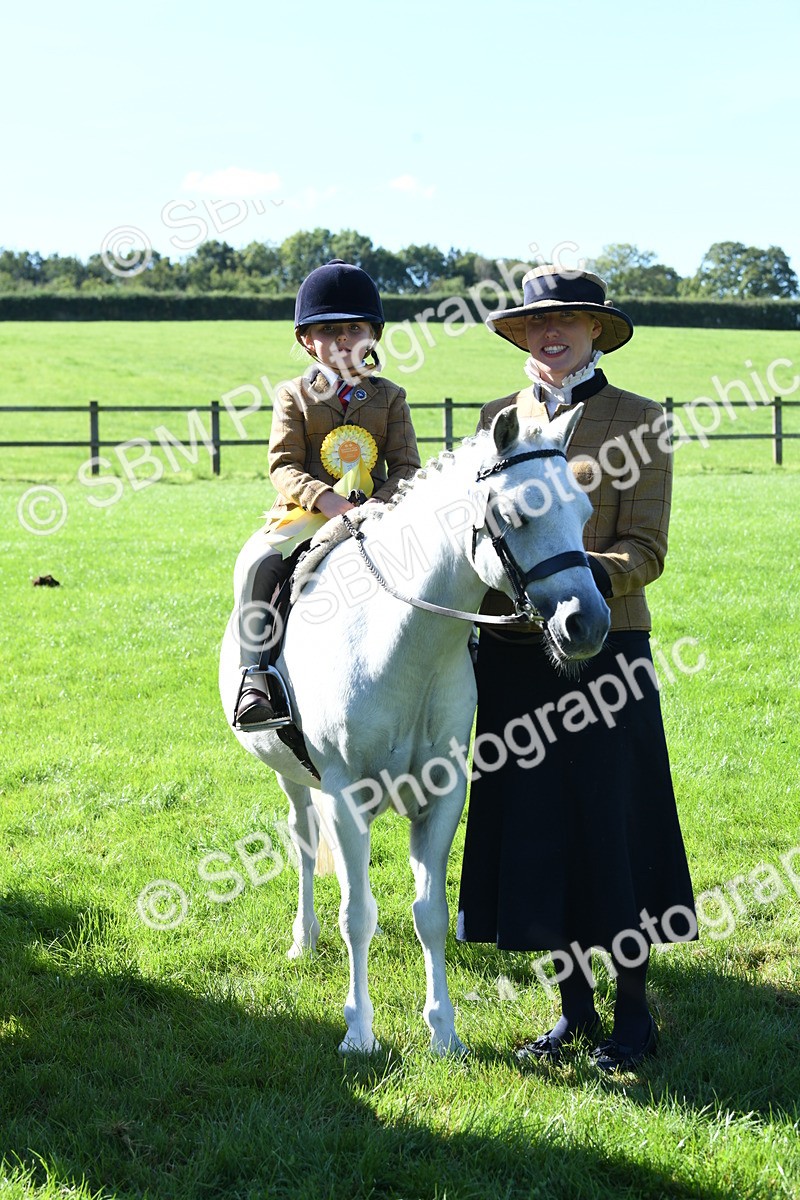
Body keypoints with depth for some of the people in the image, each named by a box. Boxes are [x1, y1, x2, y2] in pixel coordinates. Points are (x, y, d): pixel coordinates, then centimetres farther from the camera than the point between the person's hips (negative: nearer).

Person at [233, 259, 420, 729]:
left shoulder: (389, 397, 13)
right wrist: (323, 497, -20)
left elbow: (407, 466, 5)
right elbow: (284, 466, -1)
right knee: (255, 563, -28)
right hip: (306, 516, -1)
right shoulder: (295, 396, 9)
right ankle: (254, 673, -26)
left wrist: (382, 501, -17)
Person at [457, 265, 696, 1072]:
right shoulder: (498, 419, 12)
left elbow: (645, 550, -7)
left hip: (603, 648, -4)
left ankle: (633, 1016, 15)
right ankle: (574, 1010, 21)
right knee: (532, 827, 7)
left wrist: (585, 577, -26)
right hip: (512, 651, 4)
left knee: (612, 824, 0)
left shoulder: (636, 420, -1)